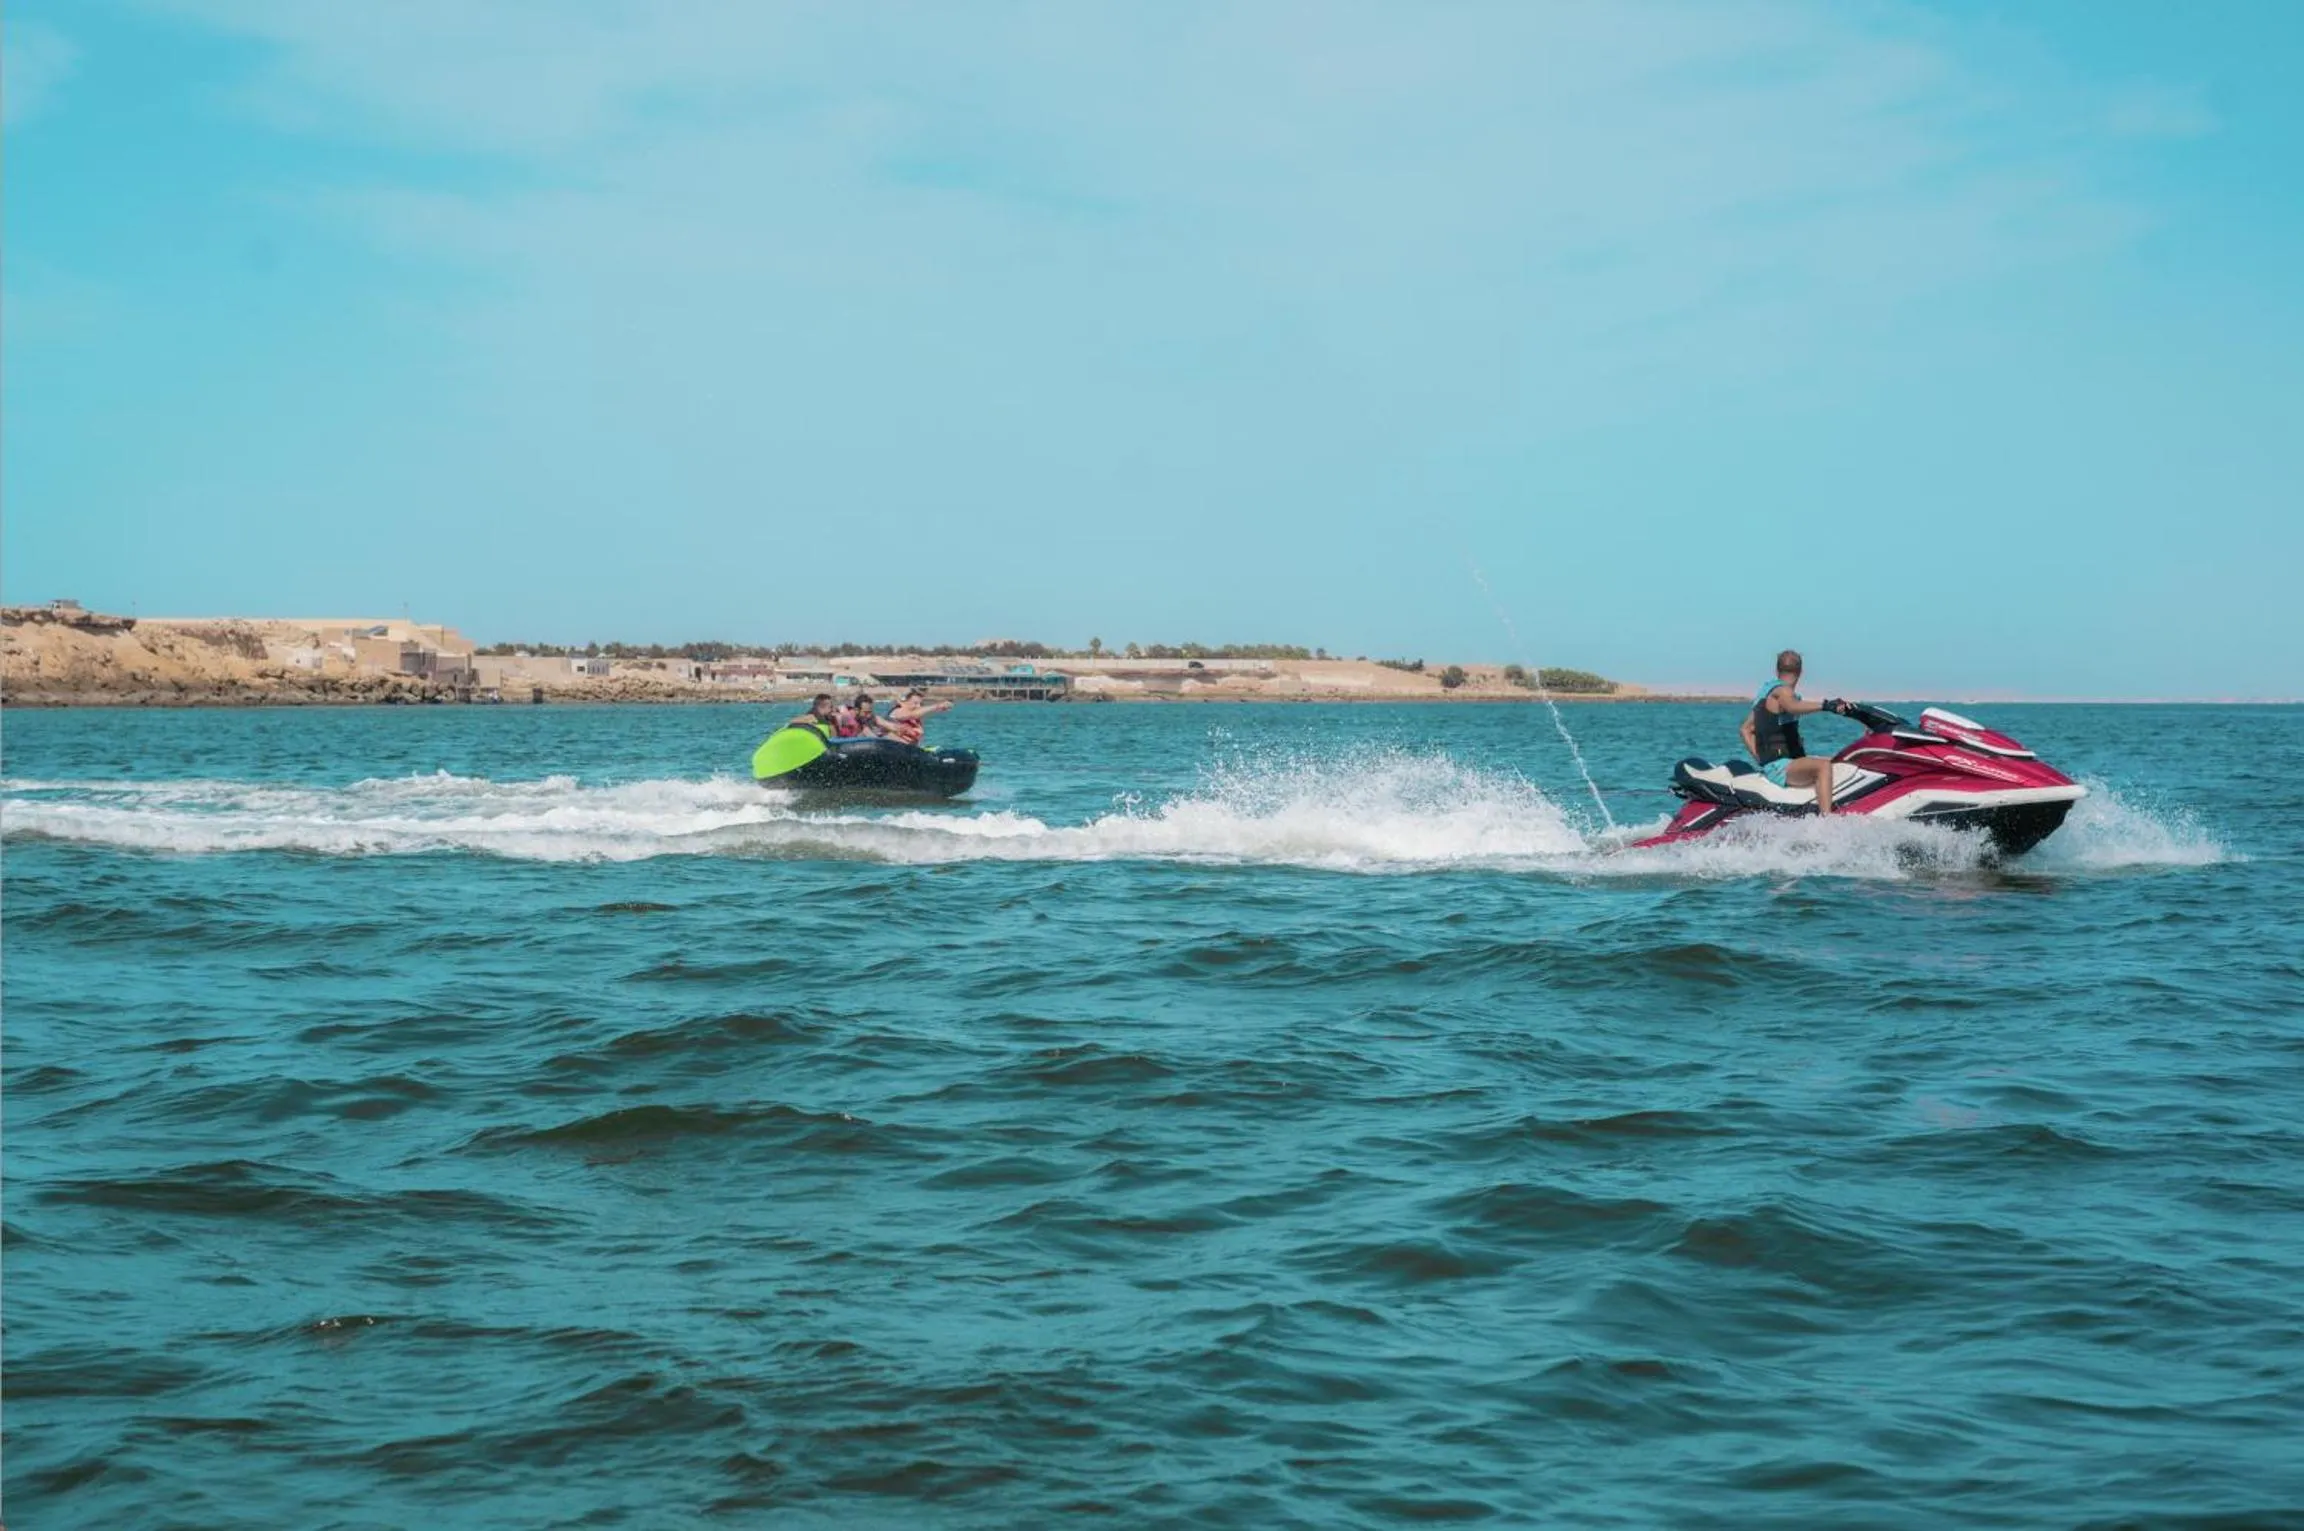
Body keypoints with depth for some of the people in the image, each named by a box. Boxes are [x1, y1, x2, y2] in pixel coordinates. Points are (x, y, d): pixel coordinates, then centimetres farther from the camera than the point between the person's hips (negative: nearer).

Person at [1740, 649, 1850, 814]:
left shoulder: (1766, 691, 19)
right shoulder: (1782, 691, -9)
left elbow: (1746, 729, 22)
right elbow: (1793, 706, -35)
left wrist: (1760, 759, 16)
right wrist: (1825, 706, -46)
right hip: (1780, 766, -10)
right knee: (1823, 766, -32)